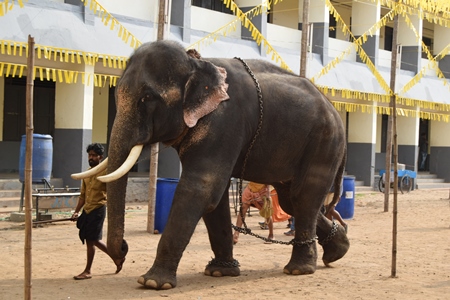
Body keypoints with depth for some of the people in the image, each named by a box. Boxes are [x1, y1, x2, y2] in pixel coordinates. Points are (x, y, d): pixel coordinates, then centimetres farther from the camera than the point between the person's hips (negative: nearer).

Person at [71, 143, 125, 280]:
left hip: (98, 209, -8)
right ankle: (117, 258, 30)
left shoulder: (105, 172, -8)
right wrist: (76, 212, 12)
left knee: (91, 240, -4)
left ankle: (87, 271, 5)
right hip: (87, 209, 8)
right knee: (93, 239, 13)